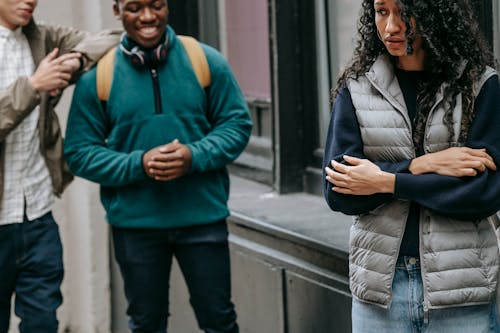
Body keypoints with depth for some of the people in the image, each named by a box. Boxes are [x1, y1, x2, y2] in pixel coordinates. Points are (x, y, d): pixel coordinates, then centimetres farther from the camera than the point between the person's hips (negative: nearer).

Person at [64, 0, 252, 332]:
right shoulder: (96, 76, -4)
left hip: (203, 216, 0)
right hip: (134, 223, 0)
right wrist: (138, 164, -18)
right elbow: (80, 152, -2)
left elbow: (237, 124, 2)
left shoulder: (207, 61, -2)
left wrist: (195, 156, -16)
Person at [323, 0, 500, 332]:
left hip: (460, 286, -1)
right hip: (381, 285, 2)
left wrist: (385, 182, -11)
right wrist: (418, 166, -14)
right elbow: (337, 192, -3)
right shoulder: (357, 88, 3)